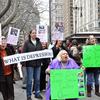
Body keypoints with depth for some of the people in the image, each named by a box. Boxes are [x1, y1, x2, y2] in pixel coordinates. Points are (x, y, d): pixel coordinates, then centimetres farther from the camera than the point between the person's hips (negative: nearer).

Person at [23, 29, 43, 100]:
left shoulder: (39, 42, 11)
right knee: (29, 80, 0)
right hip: (30, 64, -4)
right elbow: (24, 52, -7)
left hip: (38, 63, 4)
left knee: (37, 79, 11)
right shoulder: (27, 42, -2)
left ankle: (37, 93, 23)